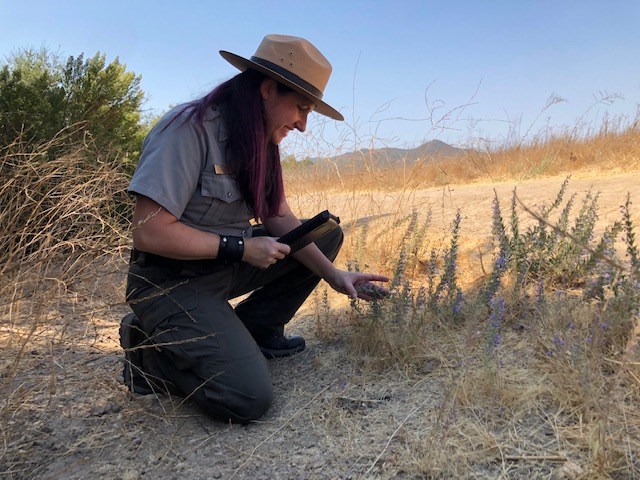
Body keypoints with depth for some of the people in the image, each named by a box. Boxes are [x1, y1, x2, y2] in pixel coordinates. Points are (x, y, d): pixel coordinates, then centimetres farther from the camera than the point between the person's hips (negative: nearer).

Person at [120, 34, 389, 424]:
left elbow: (281, 220, 4)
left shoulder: (261, 141, 6)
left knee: (327, 235, 6)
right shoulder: (190, 129, -21)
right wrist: (241, 248, -21)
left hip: (230, 266, 9)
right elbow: (148, 232, -26)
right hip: (173, 280, -8)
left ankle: (255, 330, 7)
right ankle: (152, 353, 2)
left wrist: (334, 275, -6)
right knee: (248, 399, -23)